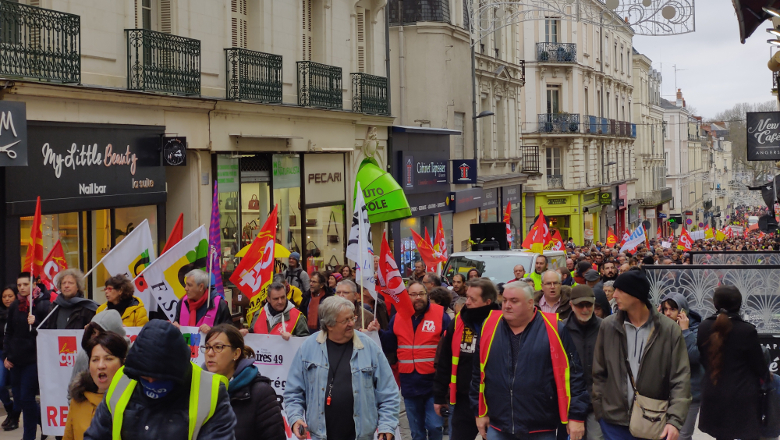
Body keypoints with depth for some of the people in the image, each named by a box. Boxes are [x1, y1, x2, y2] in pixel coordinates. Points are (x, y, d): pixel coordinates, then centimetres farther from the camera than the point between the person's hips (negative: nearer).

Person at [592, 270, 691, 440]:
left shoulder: (669, 329, -5)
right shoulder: (608, 326, 1)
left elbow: (680, 379, -7)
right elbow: (599, 373, 8)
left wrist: (675, 420, -16)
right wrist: (600, 411, 3)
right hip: (614, 422, 1)